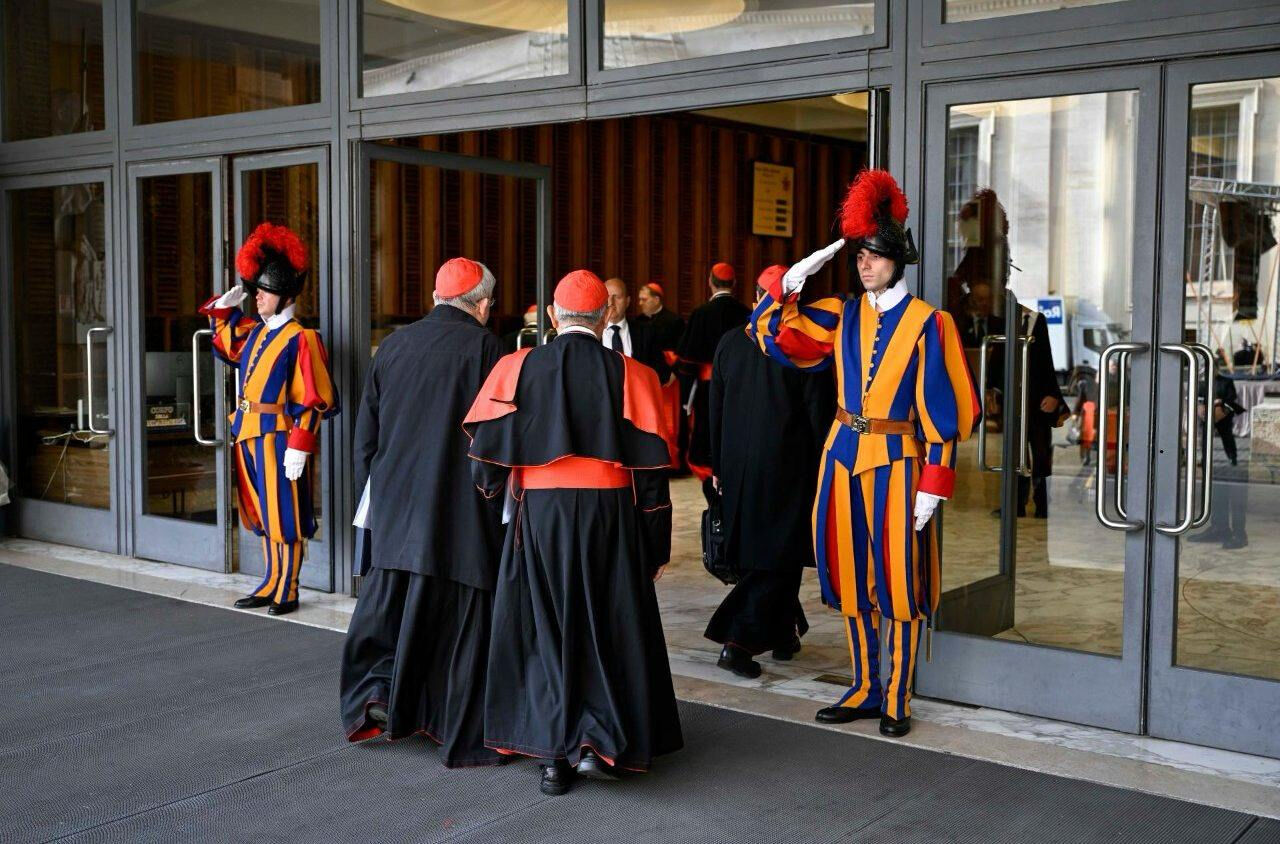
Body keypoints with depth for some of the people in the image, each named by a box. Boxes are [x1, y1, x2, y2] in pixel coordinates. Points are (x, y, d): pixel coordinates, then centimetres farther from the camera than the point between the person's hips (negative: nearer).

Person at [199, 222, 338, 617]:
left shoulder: (300, 339, -13)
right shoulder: (254, 331, 11)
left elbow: (313, 401, -16)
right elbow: (226, 348, 33)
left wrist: (298, 448, -21)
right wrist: (225, 307, 19)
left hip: (278, 437, -8)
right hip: (249, 435, 8)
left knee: (284, 516, 0)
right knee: (263, 516, 15)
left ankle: (287, 591, 9)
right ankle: (271, 583, 26)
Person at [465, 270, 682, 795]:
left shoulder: (518, 367, 0)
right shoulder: (629, 374, -2)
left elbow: (485, 447, -5)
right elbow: (650, 465, -3)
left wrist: (495, 493, 17)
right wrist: (657, 547, 5)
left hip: (538, 516, 1)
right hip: (610, 516, -1)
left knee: (545, 631, 11)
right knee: (610, 628, 12)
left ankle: (553, 754, 11)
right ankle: (598, 741, 3)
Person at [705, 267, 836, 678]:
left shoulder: (729, 343, 2)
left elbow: (714, 409, 7)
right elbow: (820, 415, -9)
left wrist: (718, 466, 15)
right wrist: (822, 471, 1)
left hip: (738, 470, 5)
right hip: (787, 471, -5)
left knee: (757, 553, 19)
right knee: (780, 558, 2)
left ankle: (781, 633, 31)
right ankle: (738, 641, -9)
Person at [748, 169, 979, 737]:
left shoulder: (925, 323, -7)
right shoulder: (840, 316, 6)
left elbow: (939, 411, -8)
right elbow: (770, 335, 4)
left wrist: (932, 485, -13)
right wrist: (792, 280, -7)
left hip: (897, 461, -5)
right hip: (844, 455, 5)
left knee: (899, 582, 2)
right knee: (852, 578, 11)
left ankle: (897, 700, 15)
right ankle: (865, 690, 25)